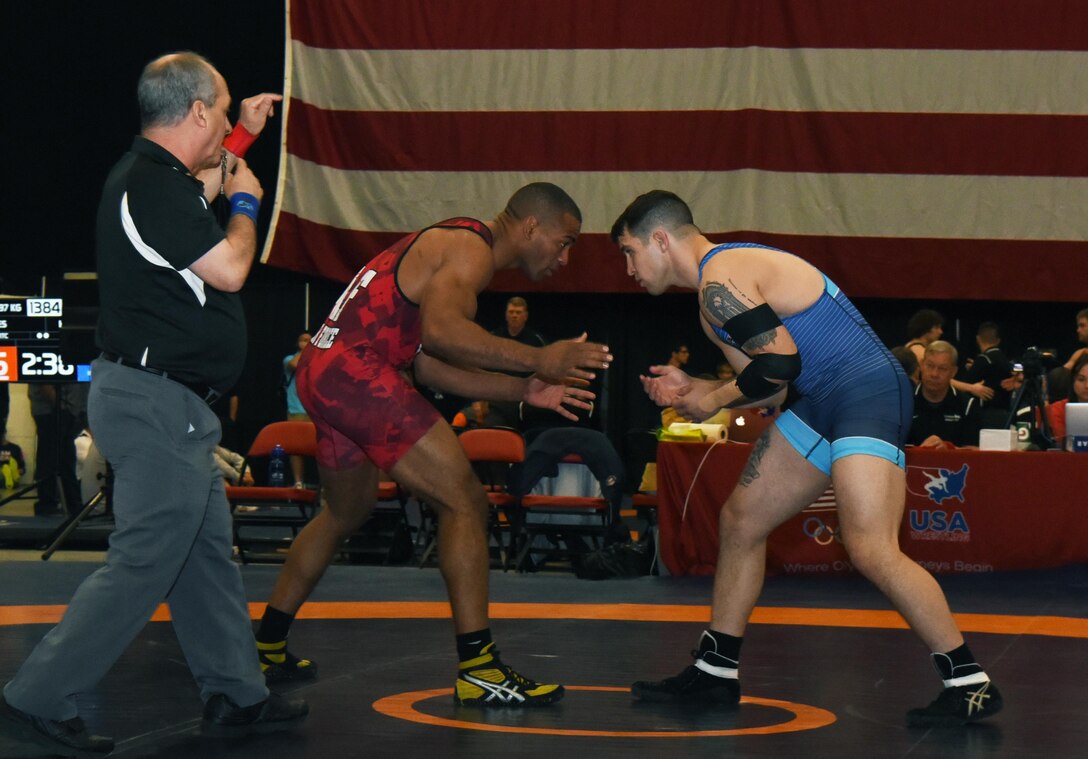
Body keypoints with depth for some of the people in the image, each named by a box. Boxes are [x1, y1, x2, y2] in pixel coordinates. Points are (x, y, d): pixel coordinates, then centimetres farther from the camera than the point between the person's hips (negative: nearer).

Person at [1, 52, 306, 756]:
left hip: (166, 404, 11)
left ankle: (236, 694, 24)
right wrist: (247, 203, 0)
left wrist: (242, 137, 40)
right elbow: (229, 270, -18)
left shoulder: (153, 176, 13)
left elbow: (200, 192, 38)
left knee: (207, 549, 16)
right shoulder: (153, 186, -20)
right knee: (143, 564, -9)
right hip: (158, 402, -11)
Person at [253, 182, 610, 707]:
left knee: (345, 514, 28)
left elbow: (429, 364, 20)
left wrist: (522, 389, 15)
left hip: (323, 374, 11)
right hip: (354, 369, -11)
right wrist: (536, 359, -25)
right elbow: (439, 329, -27)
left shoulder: (458, 245, 24)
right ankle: (478, 670, -12)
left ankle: (266, 646, 38)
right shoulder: (470, 247, -8)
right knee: (464, 502, -10)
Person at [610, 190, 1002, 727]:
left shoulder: (721, 278, -15)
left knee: (870, 550, -21)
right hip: (822, 402, 11)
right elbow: (768, 384, 18)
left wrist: (713, 401, -8)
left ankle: (969, 683, -13)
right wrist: (691, 390, 8)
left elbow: (780, 362, -21)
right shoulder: (714, 298, 18)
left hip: (868, 391, -11)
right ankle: (715, 673, 25)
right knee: (741, 521, 15)